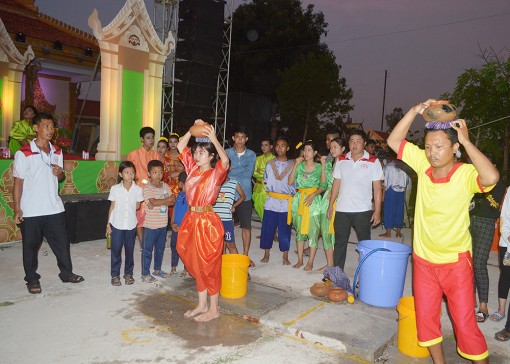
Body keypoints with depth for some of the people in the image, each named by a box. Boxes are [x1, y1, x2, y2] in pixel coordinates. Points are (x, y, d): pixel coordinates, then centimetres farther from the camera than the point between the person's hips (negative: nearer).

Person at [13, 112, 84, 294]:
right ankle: (32, 279, 25)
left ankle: (66, 273, 27)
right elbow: (18, 182, -8)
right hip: (30, 211, -4)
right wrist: (17, 209, -11)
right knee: (31, 246, 9)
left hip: (54, 208, 5)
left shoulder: (57, 152, 8)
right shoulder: (24, 153, -9)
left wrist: (61, 173, -6)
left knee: (62, 243, 11)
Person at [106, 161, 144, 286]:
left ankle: (128, 273, 26)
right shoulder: (115, 188, -6)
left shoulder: (138, 189, -5)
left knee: (129, 250, 11)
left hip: (131, 224, 1)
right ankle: (115, 275, 19)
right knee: (116, 250, 7)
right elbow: (112, 206, 0)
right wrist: (108, 224, 1)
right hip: (117, 224, -1)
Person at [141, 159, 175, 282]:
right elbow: (153, 202, -24)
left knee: (160, 248, 18)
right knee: (147, 249, 4)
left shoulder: (165, 186, 6)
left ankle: (157, 269, 33)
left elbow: (172, 202, -2)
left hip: (163, 223, 6)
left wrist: (159, 202, -16)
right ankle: (145, 274, 14)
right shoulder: (147, 188, -11)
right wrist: (167, 199, -12)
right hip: (151, 224, -6)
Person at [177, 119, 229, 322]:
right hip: (191, 220, 7)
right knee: (195, 264, 15)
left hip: (207, 222, -7)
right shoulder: (193, 169, 8)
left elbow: (225, 161, -31)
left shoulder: (216, 173, -10)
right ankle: (202, 305, 30)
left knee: (208, 266, 3)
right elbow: (180, 146, 11)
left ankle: (214, 309, 18)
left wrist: (214, 139, -32)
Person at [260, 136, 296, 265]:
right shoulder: (270, 164, 8)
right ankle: (266, 255, 20)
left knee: (285, 230, 4)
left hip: (286, 203, -1)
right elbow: (266, 182, 12)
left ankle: (285, 257, 17)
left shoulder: (292, 165, 2)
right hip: (271, 202, 2)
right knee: (267, 228, 4)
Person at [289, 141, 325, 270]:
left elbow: (323, 186, -3)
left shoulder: (319, 167, 0)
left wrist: (313, 195, -17)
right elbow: (290, 182, -4)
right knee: (299, 230, 9)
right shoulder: (300, 166, 6)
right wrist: (295, 165, -8)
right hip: (299, 199, 3)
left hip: (313, 200, -3)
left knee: (313, 231, -1)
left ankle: (310, 262, 9)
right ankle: (300, 260, 19)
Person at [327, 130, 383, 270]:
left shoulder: (373, 161, -4)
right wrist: (331, 205, 6)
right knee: (339, 243, 11)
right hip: (341, 210, 3)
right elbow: (336, 184, 9)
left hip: (363, 211, -3)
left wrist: (377, 211, -10)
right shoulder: (341, 160, 6)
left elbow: (377, 188, -4)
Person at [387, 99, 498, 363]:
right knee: (425, 319, 15)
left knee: (465, 324, 3)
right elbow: (394, 141, -5)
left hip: (456, 262, -4)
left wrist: (466, 141, -30)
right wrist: (416, 111, -15)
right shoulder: (423, 164, -7)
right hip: (423, 259, 4)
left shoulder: (466, 173, -18)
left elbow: (492, 177, -40)